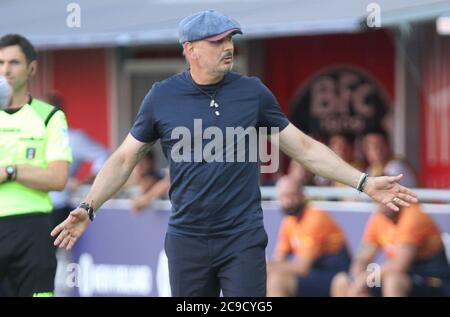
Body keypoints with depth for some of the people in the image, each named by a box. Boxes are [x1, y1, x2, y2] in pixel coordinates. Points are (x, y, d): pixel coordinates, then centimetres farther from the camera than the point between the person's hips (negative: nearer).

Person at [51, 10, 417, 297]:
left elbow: (304, 147, 4)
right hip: (186, 240, 1)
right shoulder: (162, 97, -1)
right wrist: (88, 208, -6)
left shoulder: (253, 92, -1)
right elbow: (124, 159, 5)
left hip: (243, 240, -1)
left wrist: (363, 182, -2)